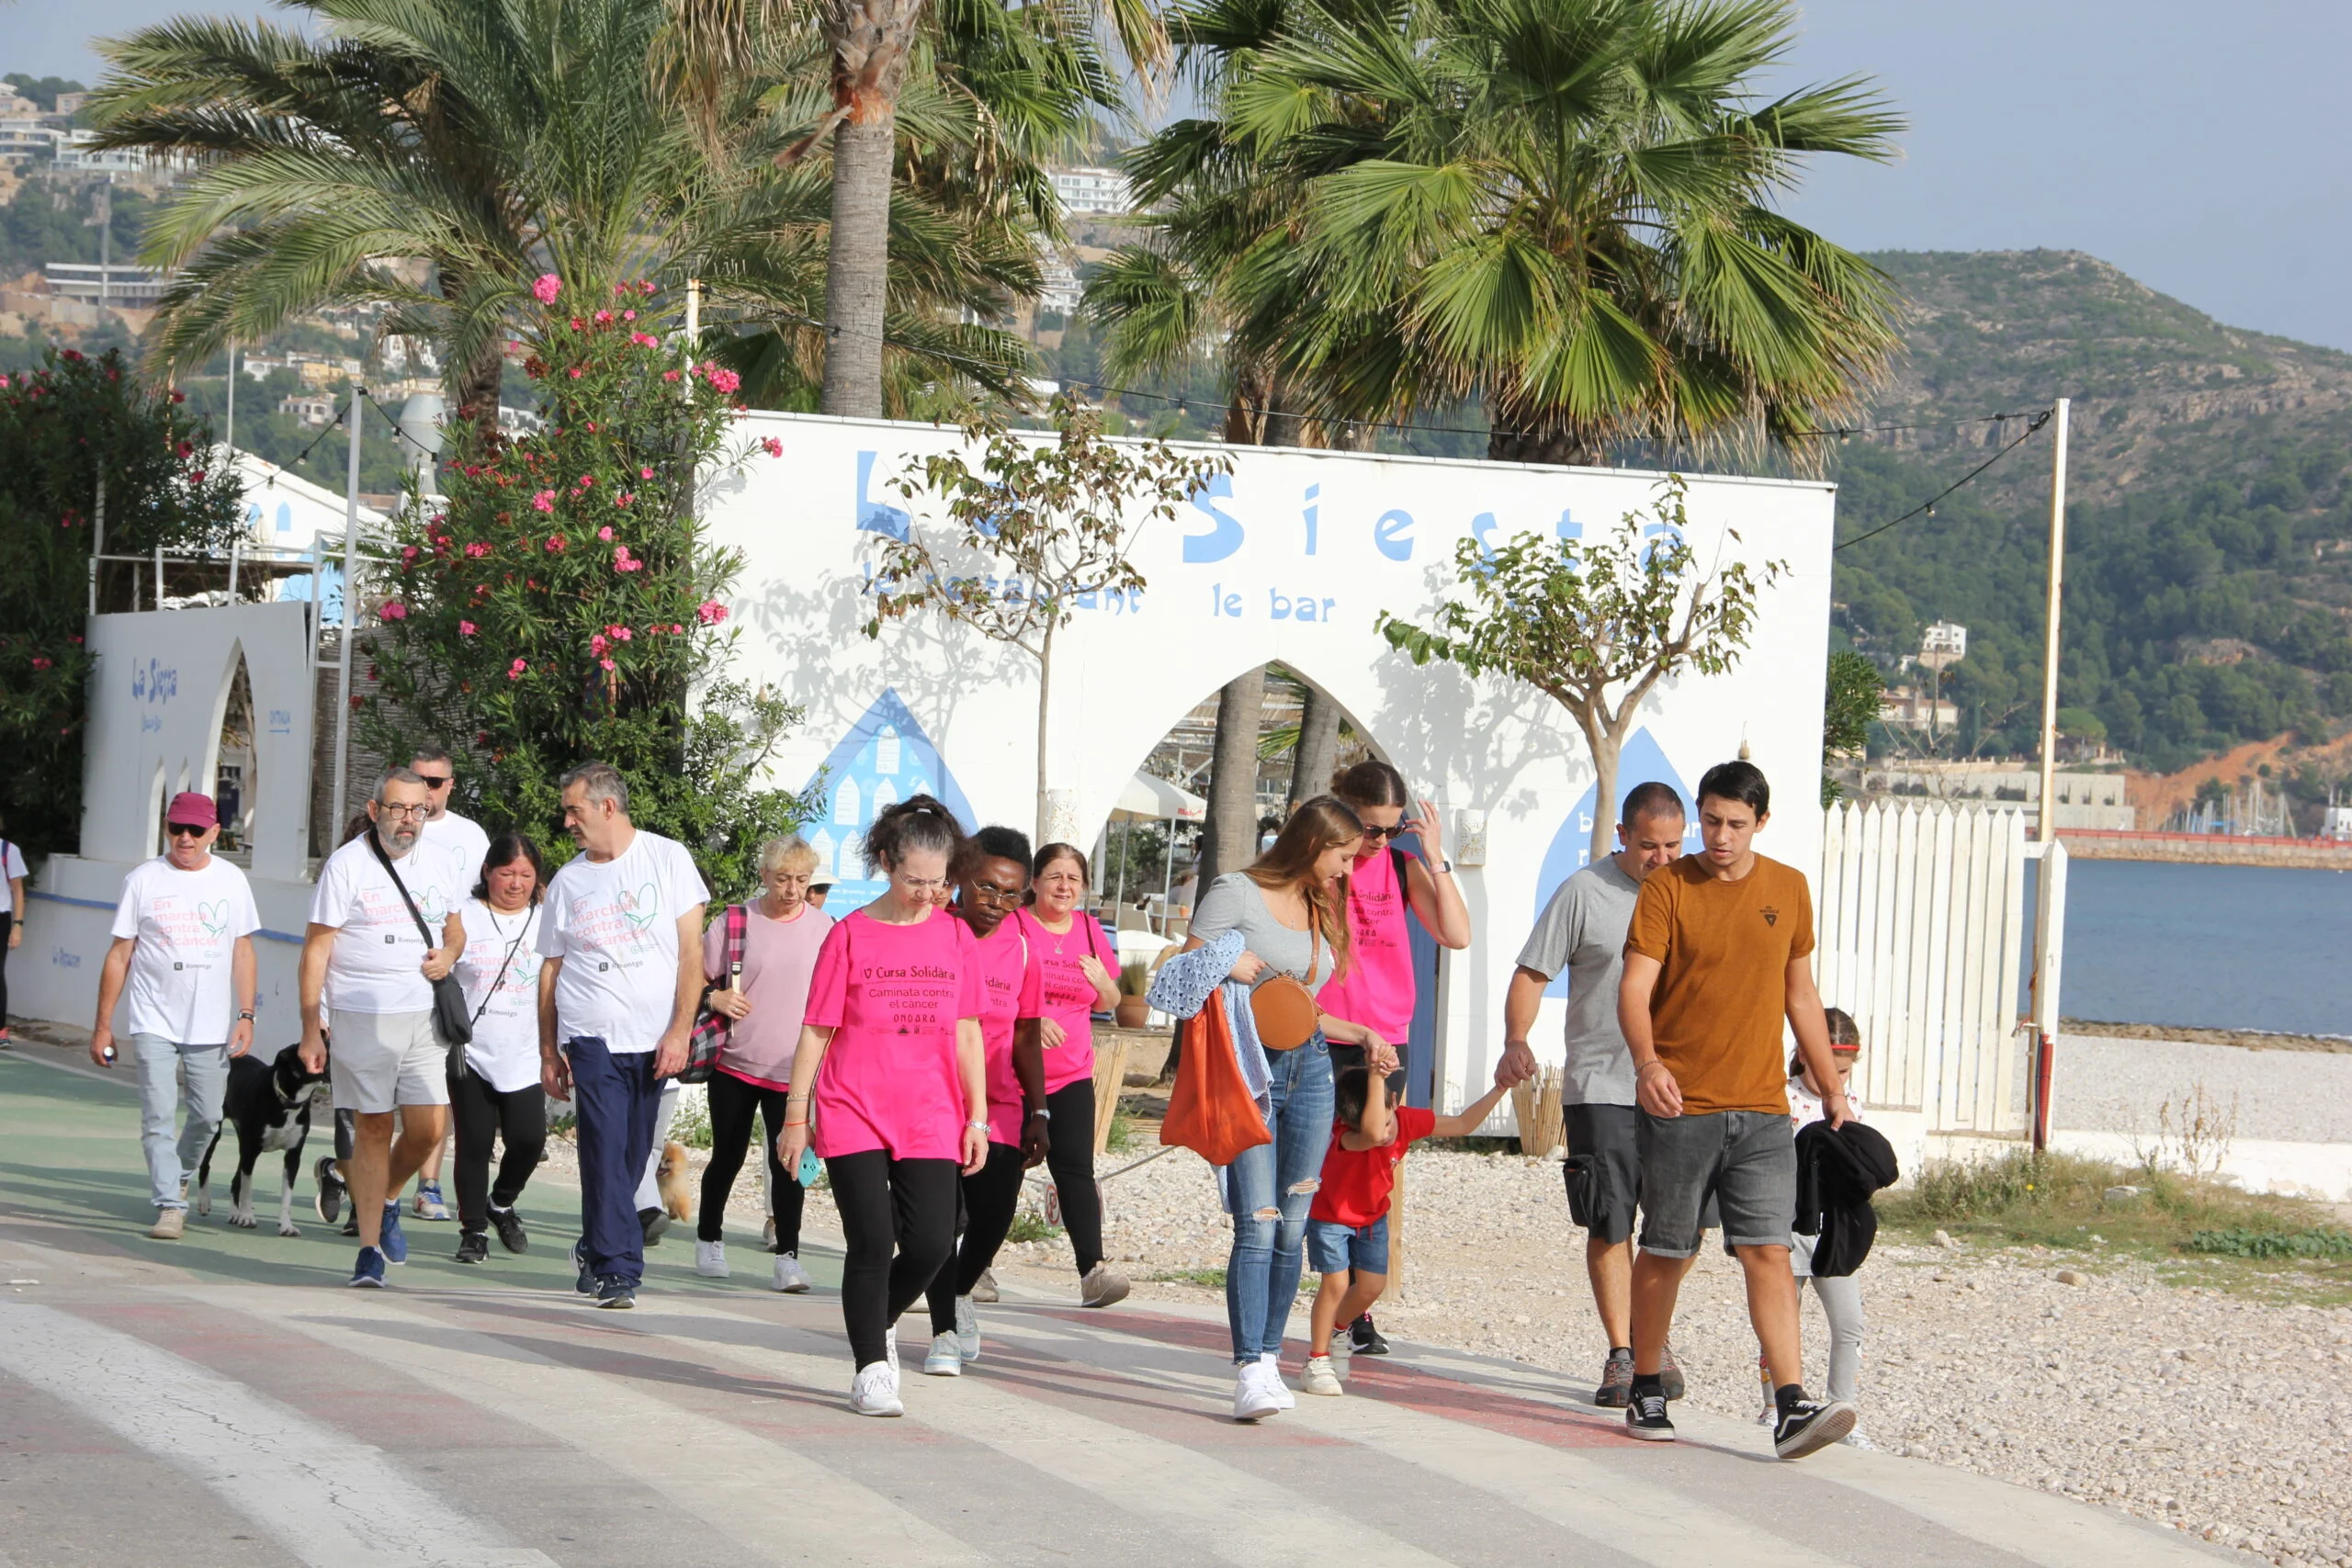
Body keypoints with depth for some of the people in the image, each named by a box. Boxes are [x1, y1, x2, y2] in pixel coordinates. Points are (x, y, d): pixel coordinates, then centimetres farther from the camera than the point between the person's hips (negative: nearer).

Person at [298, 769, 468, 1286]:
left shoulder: (441, 864, 10)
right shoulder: (346, 866, -4)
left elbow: (455, 929, 23)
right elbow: (317, 947, -4)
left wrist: (448, 954, -2)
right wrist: (310, 1026, -8)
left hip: (423, 1015, 4)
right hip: (362, 1016, -4)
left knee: (429, 1128, -4)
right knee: (372, 1129, -2)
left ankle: (385, 1201, 25)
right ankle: (370, 1249, 5)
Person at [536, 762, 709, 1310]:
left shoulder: (667, 859, 4)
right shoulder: (568, 881, 10)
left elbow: (691, 951, 1)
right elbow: (550, 969, 14)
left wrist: (679, 1031, -7)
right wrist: (548, 1052, 9)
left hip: (653, 1039, 0)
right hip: (592, 1038, 0)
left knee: (630, 1158, 6)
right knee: (606, 1152, -11)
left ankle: (595, 1251, 25)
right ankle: (617, 1268, -10)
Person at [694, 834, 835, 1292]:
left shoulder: (823, 928, 4)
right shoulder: (735, 923, -2)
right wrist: (713, 999, -16)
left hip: (793, 1070, 0)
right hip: (736, 1064, 0)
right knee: (728, 1155, 9)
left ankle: (787, 1255, -2)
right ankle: (709, 1239, 28)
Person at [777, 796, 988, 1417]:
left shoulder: (955, 936, 6)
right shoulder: (850, 936, -3)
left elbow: (967, 1036, 10)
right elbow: (815, 1033, 1)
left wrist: (976, 1118, 6)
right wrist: (795, 1117, -1)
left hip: (930, 1119, 3)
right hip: (853, 1112, -3)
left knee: (931, 1242, -5)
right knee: (872, 1242, -8)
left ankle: (881, 1320, 24)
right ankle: (871, 1368, 4)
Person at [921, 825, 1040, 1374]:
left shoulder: (1020, 942, 3)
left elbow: (1025, 1036, 10)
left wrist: (1038, 1112, 6)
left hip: (997, 1100, 3)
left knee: (994, 1209, -6)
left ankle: (960, 1294, 25)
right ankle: (944, 1331, 5)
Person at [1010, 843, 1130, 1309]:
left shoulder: (1089, 930, 10)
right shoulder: (1014, 926, -5)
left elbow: (1109, 1003, 18)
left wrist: (1102, 981, -5)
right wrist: (1031, 1022, -22)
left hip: (1071, 1075, 3)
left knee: (1075, 1167, -9)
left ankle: (1092, 1269, -19)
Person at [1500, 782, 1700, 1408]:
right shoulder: (1585, 893, 0)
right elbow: (1532, 973, 1)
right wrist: (1516, 1040, -15)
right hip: (1602, 1089, -3)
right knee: (1609, 1227, -2)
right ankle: (1621, 1354, 8)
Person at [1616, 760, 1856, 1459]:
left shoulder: (1789, 890, 10)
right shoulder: (1667, 889, -2)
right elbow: (1635, 988, -11)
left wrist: (1832, 1088, 20)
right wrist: (1646, 1061, -29)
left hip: (1761, 1112, 2)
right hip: (1679, 1107, -2)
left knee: (1769, 1251, -7)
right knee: (1666, 1252, 6)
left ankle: (1792, 1408, -14)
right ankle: (1645, 1393, 22)